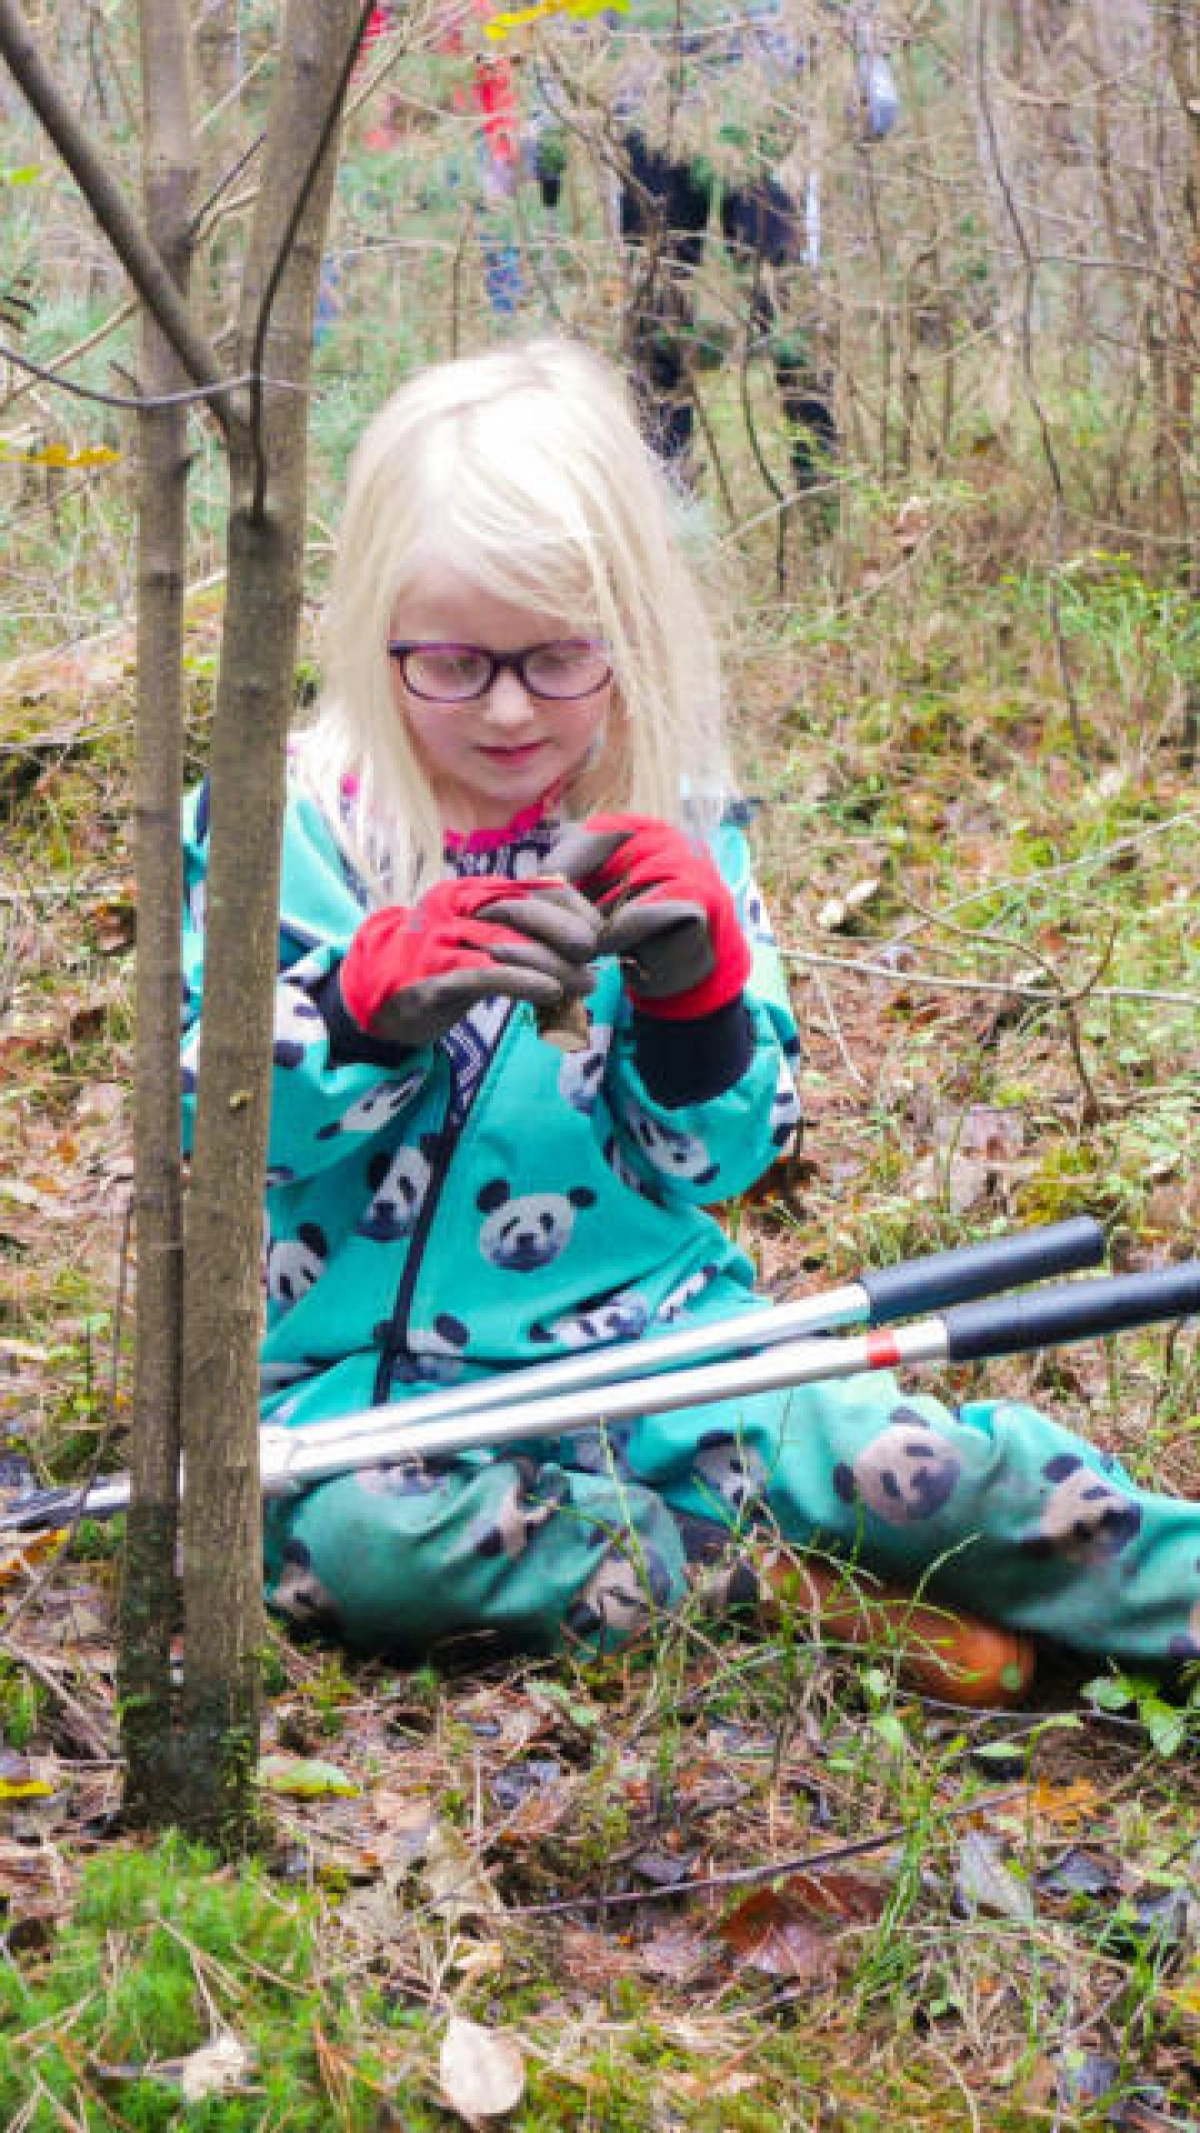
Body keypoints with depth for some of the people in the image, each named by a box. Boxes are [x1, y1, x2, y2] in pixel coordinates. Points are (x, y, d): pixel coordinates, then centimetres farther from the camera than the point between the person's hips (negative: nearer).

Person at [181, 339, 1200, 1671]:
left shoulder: (674, 839, 3)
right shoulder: (291, 820, -4)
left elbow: (720, 1158, 4)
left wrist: (695, 993, -17)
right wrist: (375, 997, -29)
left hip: (644, 1330, 2)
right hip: (374, 1367, -1)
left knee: (935, 1467, -21)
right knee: (358, 1533, -35)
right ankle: (748, 1556, -18)